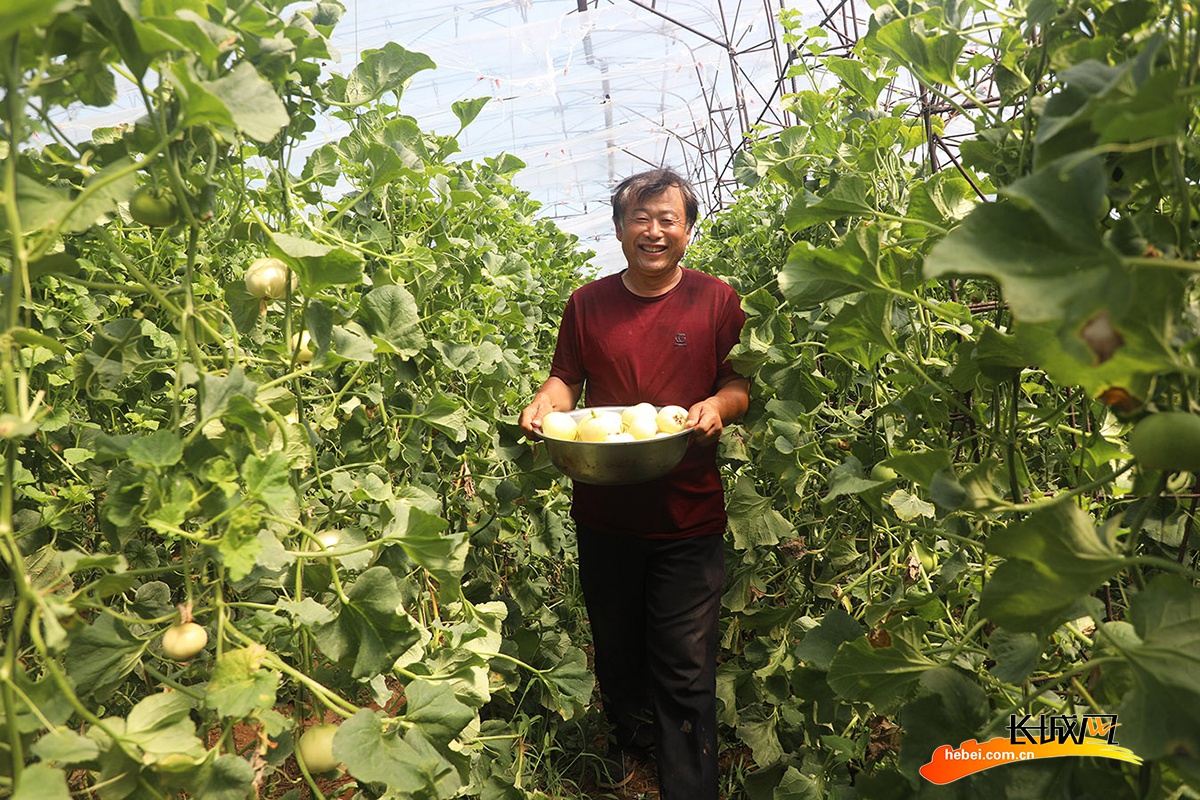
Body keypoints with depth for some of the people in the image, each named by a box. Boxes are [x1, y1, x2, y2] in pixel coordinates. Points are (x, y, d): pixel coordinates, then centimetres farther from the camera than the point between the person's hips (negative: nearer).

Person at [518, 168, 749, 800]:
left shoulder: (716, 300, 0)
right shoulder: (587, 303, 5)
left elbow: (741, 385, 2)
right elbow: (567, 377, 11)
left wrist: (718, 405, -20)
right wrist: (547, 402, -11)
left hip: (687, 517, -3)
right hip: (603, 513, 3)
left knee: (685, 671, 1)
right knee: (615, 649, 22)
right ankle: (630, 738, 50)